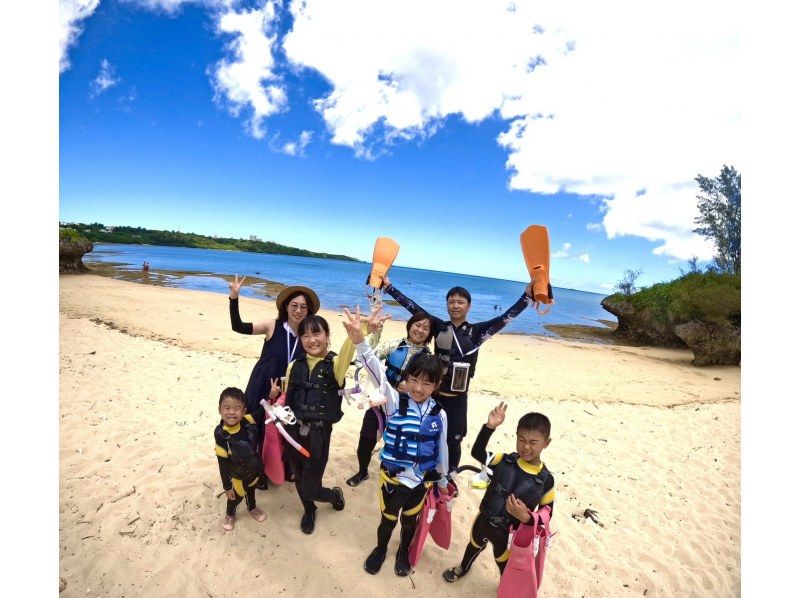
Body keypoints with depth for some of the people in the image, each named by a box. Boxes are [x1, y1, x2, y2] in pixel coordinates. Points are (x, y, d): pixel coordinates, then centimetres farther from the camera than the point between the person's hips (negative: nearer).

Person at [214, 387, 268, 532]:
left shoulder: (249, 421, -28)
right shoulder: (220, 434, -33)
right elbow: (223, 463, -22)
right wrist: (227, 487, -13)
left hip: (255, 469, 3)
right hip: (238, 475, -3)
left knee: (251, 490, 31)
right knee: (237, 496, 24)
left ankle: (252, 508, 62)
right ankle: (230, 514, 58)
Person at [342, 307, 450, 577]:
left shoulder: (439, 414, -12)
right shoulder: (395, 401, -19)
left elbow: (441, 449, 1)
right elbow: (377, 372, -35)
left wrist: (443, 481, 13)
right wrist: (360, 342, -51)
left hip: (422, 480, 2)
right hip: (393, 476, -1)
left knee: (410, 520, 24)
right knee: (388, 518, 21)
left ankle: (403, 553, 54)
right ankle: (380, 549, 53)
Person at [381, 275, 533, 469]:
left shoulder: (476, 331, -3)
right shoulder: (439, 327, -1)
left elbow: (505, 318, -11)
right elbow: (413, 307, -2)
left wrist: (527, 295, -20)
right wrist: (388, 286, -3)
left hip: (457, 399, -1)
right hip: (434, 394, 1)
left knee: (452, 442, 9)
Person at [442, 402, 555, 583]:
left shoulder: (546, 480, -21)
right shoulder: (505, 461, -17)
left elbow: (547, 513, -12)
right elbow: (477, 452, -20)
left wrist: (526, 517, -31)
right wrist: (489, 427, -31)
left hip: (508, 532, -3)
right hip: (484, 519, 3)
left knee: (504, 563, 25)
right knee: (474, 544, 32)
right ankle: (463, 568, 62)